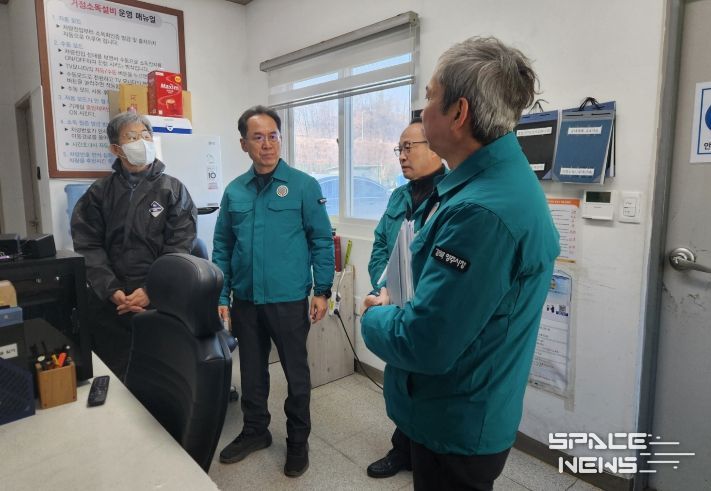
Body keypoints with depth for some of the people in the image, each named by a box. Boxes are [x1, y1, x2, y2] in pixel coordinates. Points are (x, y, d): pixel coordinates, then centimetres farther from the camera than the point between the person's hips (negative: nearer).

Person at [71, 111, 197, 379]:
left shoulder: (173, 190, 0)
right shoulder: (98, 193, 6)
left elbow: (179, 248, -6)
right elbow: (88, 247, 0)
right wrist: (112, 291, -12)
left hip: (159, 303, -2)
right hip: (108, 305, 2)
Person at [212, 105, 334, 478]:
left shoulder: (303, 185, -7)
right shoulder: (234, 191, 4)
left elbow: (321, 241, -5)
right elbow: (222, 247, 9)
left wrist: (322, 291, -8)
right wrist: (221, 296, 5)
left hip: (290, 300, -3)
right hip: (245, 301, 4)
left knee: (296, 373, 11)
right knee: (252, 370, 19)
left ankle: (298, 440, 31)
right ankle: (255, 431, 40)